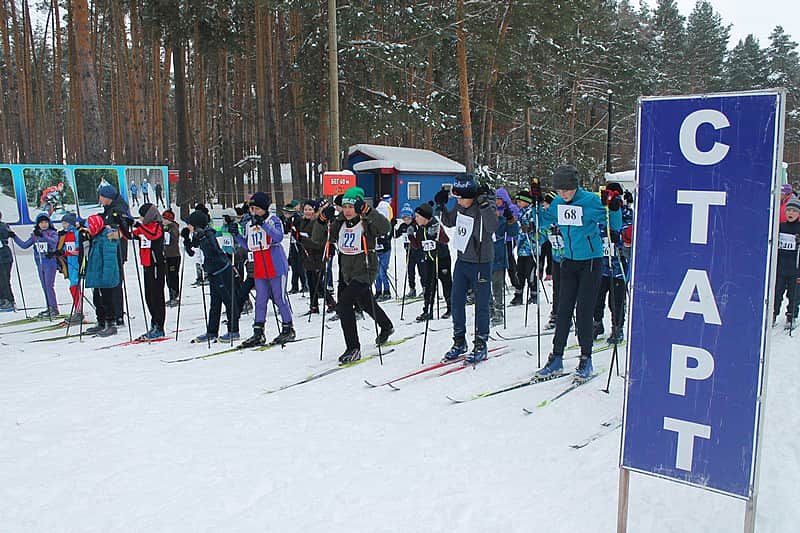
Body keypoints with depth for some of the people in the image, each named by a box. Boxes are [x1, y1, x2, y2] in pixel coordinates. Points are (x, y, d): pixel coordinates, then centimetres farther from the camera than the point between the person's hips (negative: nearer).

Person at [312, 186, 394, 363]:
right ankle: (386, 327, 53)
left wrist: (366, 211, -39)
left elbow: (385, 228, -33)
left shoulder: (367, 223, -13)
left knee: (343, 305, -20)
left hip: (365, 272, -7)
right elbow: (318, 238, 3)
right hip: (346, 273, 8)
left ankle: (353, 349, -9)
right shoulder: (339, 224, 3)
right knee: (366, 304, 25)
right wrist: (322, 219, -12)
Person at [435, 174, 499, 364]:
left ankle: (480, 345, 15)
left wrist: (484, 204, -36)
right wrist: (441, 206, 4)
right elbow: (449, 222, 19)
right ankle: (459, 342, 25)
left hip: (481, 264, -7)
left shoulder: (486, 206, -16)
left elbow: (492, 227, -33)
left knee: (482, 305, 3)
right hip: (462, 261, 7)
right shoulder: (460, 206, 2)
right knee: (456, 301, 11)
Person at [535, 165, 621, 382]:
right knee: (564, 309, 5)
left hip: (591, 262, -5)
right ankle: (556, 359, 11)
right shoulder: (557, 203, 1)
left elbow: (612, 227, -9)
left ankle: (586, 360, 10)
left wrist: (614, 210, -26)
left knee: (584, 311, -4)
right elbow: (544, 221, 19)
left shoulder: (591, 201, -14)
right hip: (569, 262, 5)